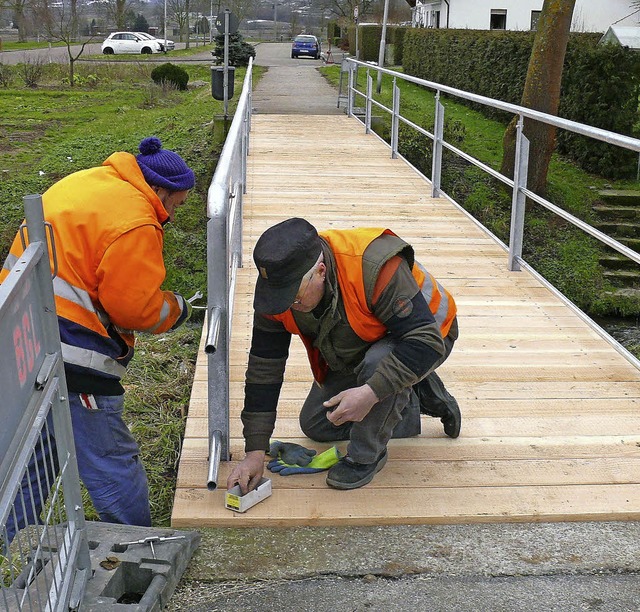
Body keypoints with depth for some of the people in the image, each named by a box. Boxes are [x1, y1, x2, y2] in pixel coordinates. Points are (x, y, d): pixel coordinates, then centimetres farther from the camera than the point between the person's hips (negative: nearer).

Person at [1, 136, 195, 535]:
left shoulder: (86, 182, 13)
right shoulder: (134, 222, -16)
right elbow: (135, 306, -17)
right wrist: (178, 308, 3)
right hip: (68, 350, -10)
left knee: (33, 451, 24)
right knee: (111, 460, 4)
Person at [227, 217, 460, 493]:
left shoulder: (376, 266, -42)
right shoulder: (278, 284, -23)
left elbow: (426, 342, -40)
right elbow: (264, 367, -18)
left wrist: (371, 393, -49)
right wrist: (255, 451, -19)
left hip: (428, 333, -6)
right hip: (355, 353, 6)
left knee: (376, 365, -39)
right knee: (315, 425, 9)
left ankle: (367, 455, -12)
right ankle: (415, 403, 20)